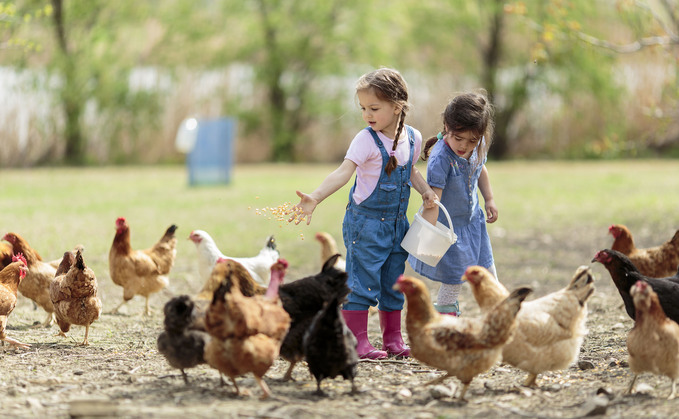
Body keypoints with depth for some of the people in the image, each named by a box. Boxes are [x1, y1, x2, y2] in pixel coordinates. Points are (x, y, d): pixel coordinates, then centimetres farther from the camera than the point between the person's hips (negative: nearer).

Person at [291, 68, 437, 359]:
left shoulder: (413, 138, 2)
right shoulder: (366, 140, -16)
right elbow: (343, 172, -28)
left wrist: (426, 190, 5)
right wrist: (314, 198, -41)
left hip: (396, 223, 5)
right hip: (365, 222, -5)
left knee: (393, 282, 13)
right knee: (362, 282, -6)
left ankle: (393, 339, 23)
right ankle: (358, 342, 0)